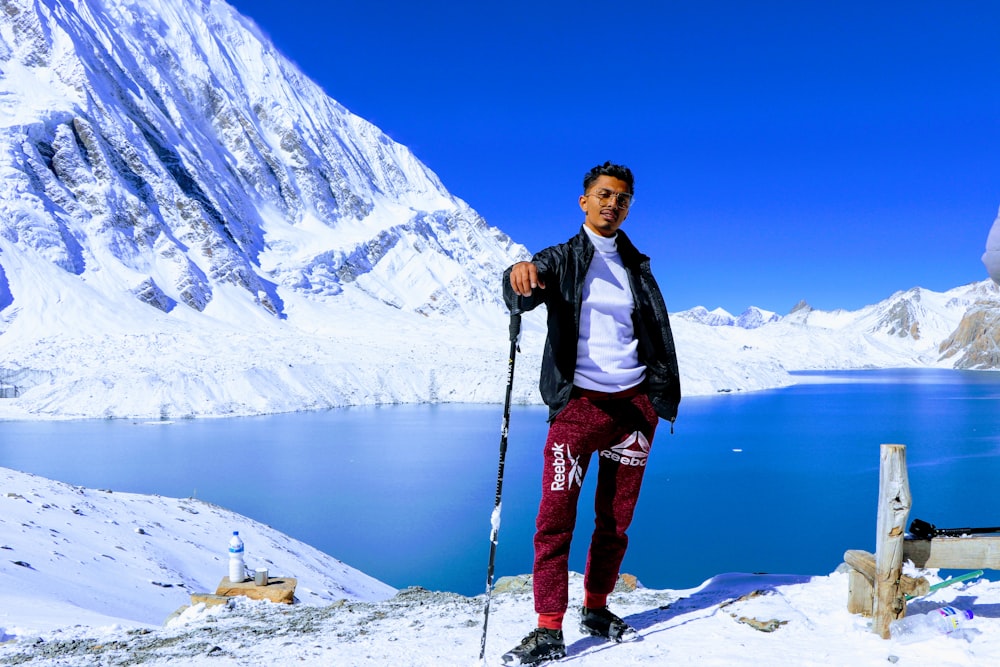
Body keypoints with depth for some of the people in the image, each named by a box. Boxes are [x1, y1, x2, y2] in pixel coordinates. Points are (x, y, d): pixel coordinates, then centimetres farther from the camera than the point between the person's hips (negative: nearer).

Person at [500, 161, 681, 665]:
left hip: (635, 402, 4)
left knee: (616, 518, 10)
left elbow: (658, 334, 17)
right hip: (579, 402, -3)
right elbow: (522, 297, -18)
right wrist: (521, 277, -42)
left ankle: (596, 609, 26)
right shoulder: (562, 259, 2)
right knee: (555, 517, -8)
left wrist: (665, 396, 9)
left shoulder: (637, 266, 15)